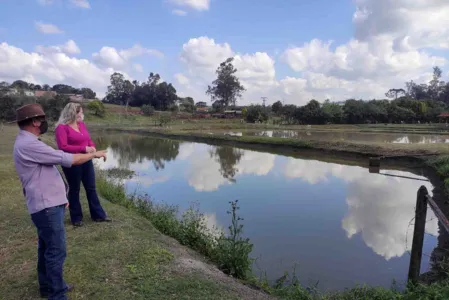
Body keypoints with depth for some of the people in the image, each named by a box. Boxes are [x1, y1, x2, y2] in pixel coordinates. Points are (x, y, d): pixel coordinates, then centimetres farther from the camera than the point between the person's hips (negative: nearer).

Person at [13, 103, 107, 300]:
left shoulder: (27, 143, 12)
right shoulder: (29, 145, -21)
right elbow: (68, 159, -22)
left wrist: (59, 197, 20)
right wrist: (94, 154, -8)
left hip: (48, 204, 11)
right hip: (46, 207, -11)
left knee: (46, 248, 21)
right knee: (56, 251, -1)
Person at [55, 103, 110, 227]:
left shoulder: (81, 124, 8)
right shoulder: (62, 127, -13)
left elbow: (89, 140, 13)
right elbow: (63, 147, -21)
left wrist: (93, 148, -9)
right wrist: (83, 148, -23)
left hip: (86, 161, 7)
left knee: (91, 188, 12)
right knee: (74, 190, 8)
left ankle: (98, 215, 22)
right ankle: (76, 218, 23)